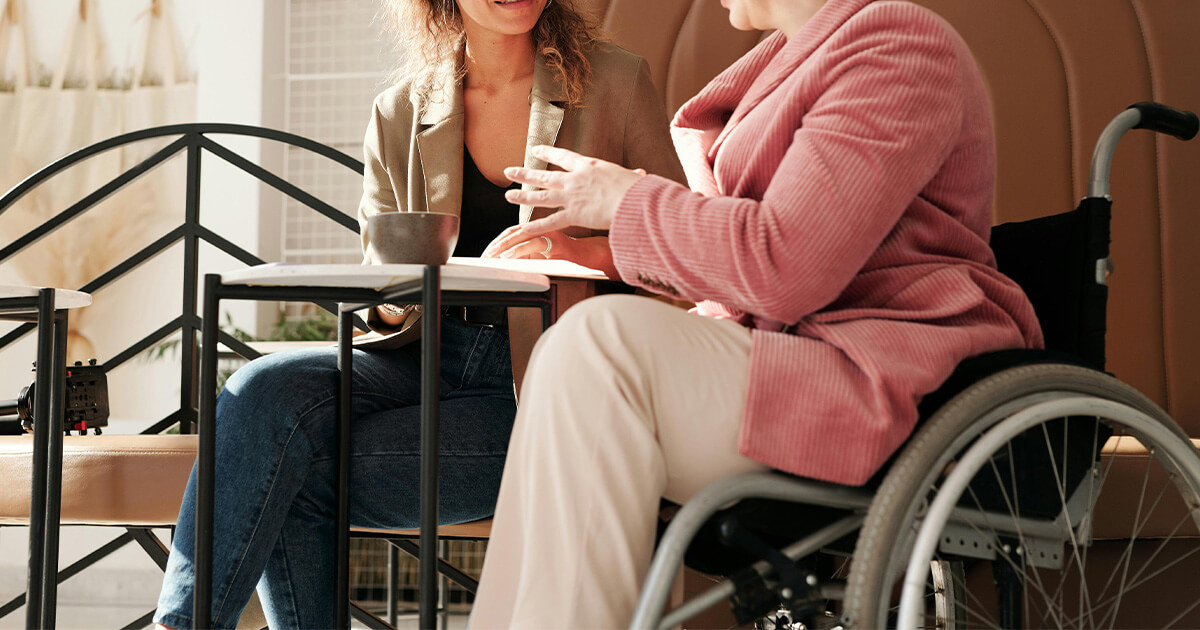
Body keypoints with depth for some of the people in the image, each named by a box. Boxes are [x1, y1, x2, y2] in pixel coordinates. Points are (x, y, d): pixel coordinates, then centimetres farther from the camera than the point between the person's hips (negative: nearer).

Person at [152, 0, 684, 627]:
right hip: (429, 358, 4)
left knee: (307, 479, -24)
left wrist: (588, 253, -17)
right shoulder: (399, 114, 11)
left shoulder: (616, 82, 3)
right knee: (265, 388, -27)